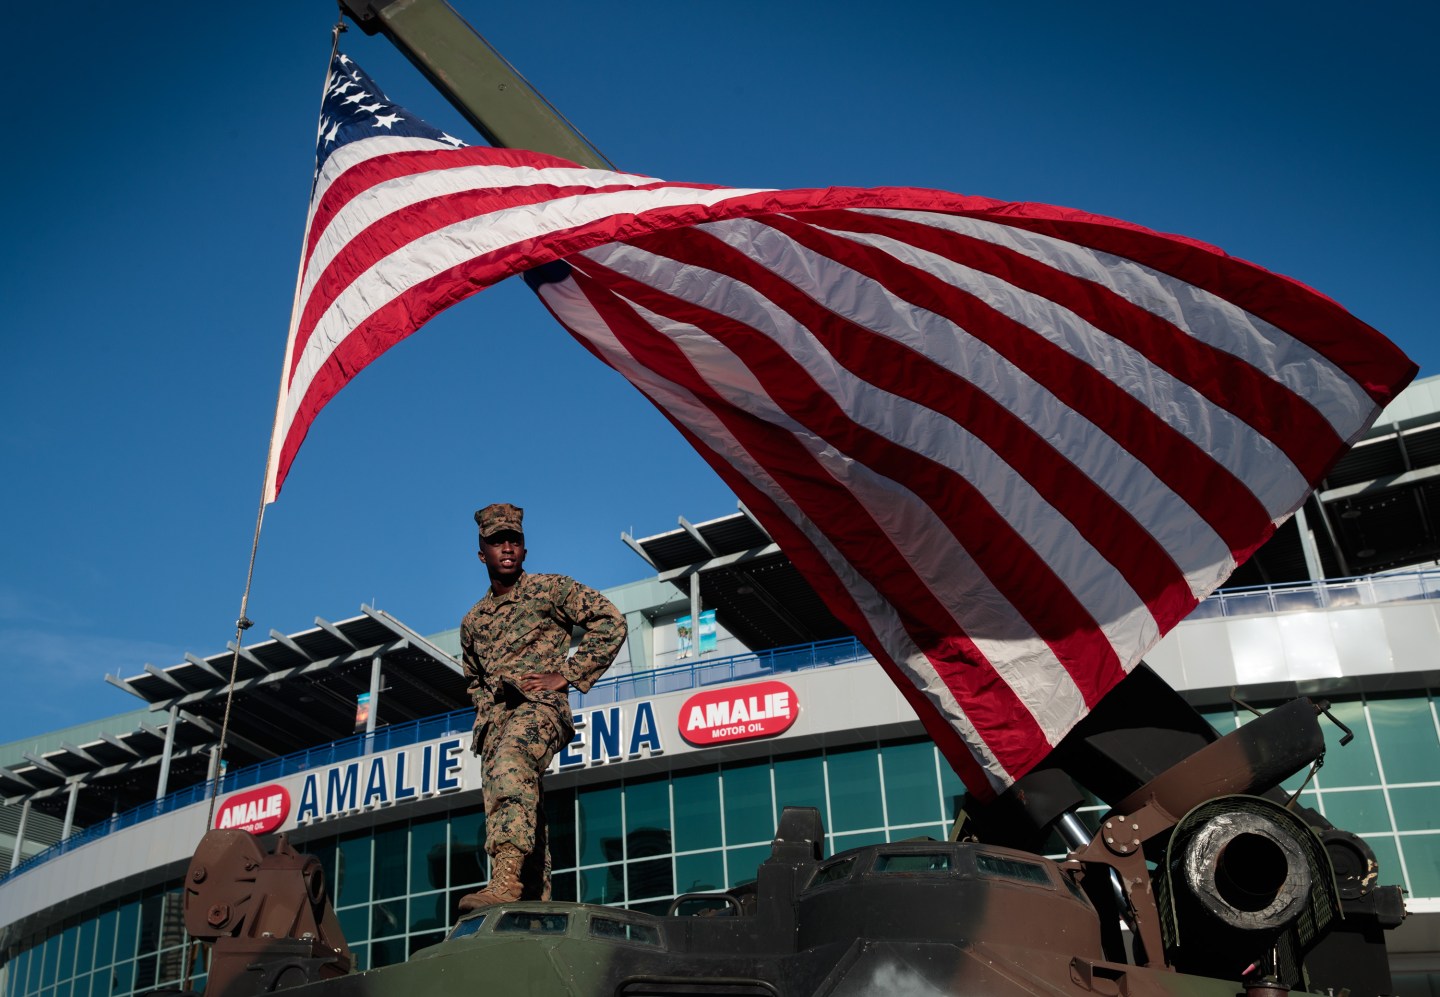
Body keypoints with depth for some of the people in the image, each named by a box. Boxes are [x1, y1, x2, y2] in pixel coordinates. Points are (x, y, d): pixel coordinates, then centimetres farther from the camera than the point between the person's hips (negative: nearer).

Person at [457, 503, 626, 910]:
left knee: (510, 764, -36)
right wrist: (484, 704, 17)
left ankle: (506, 879, -52)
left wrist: (565, 675, -5)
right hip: (493, 720, 7)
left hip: (539, 706, -6)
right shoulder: (473, 621, 25)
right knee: (515, 815, -6)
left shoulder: (549, 590, 9)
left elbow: (610, 621, 0)